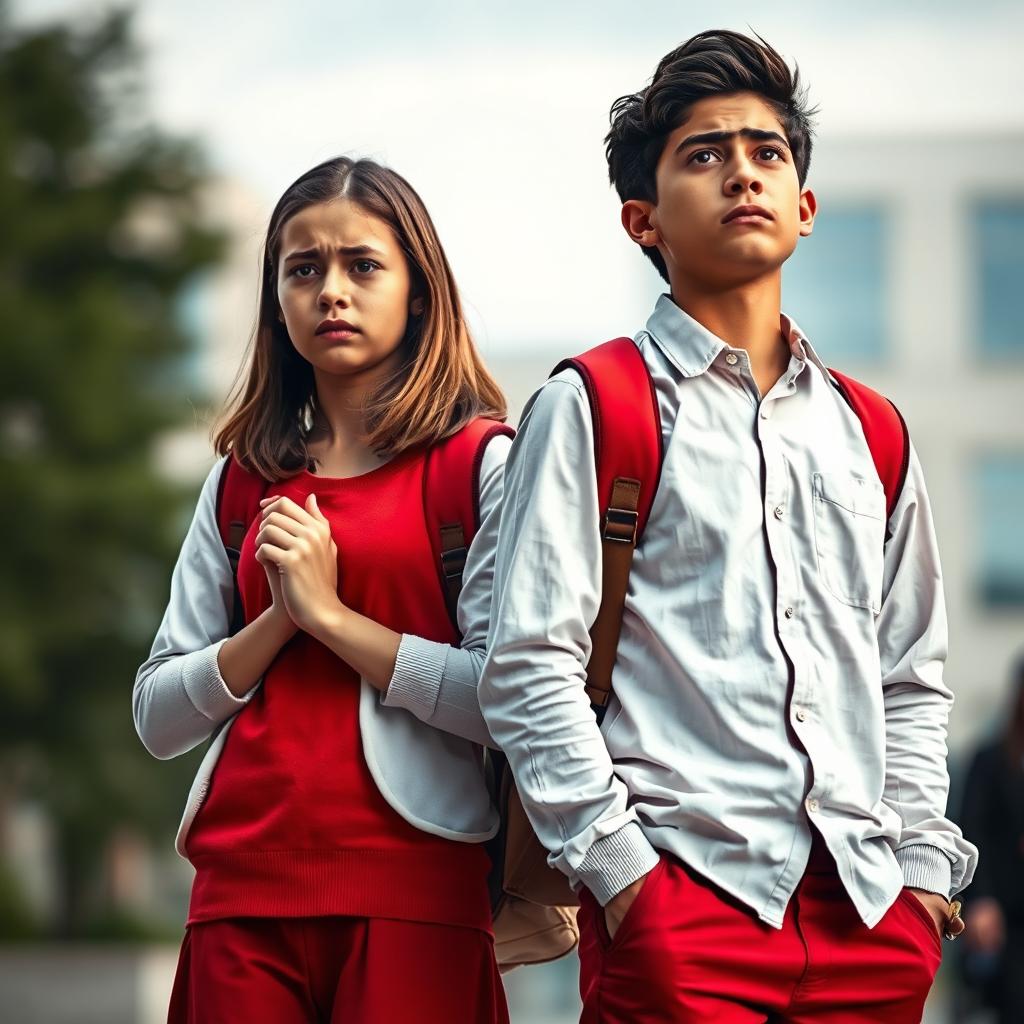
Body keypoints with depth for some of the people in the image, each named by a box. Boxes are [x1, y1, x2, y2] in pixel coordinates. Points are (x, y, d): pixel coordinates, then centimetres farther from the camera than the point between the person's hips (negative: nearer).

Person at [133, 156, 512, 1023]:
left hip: (410, 887, -4)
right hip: (244, 884, 4)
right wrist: (281, 618, -5)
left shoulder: (482, 459, 1)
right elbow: (157, 717, 10)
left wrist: (331, 614, -11)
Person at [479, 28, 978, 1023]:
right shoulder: (588, 408, 2)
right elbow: (529, 669, -5)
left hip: (870, 909, 5)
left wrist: (922, 865, 8)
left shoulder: (870, 435, 17)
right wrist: (620, 870, -12)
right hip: (678, 899, -4)